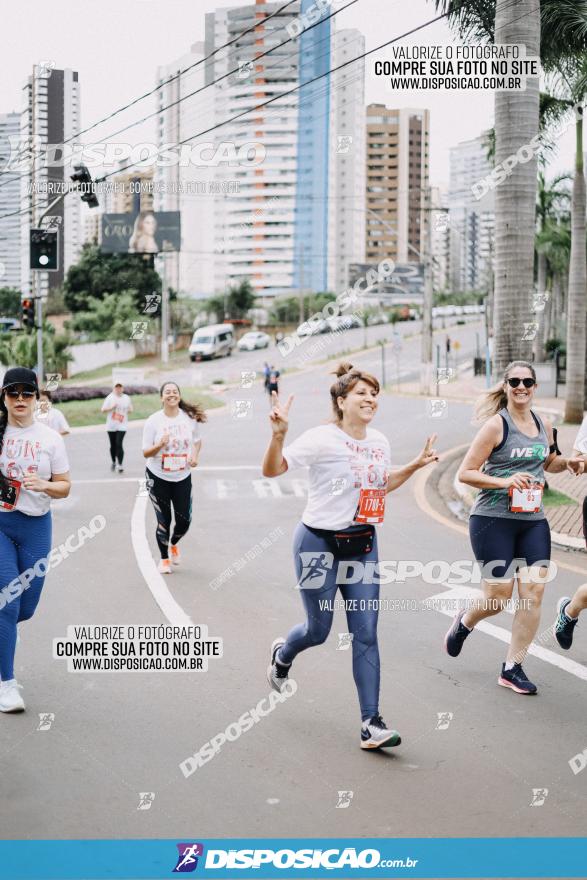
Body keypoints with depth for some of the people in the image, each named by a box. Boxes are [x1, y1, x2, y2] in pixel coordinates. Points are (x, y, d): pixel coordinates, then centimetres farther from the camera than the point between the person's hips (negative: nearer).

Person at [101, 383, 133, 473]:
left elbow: (130, 410, 18)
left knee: (119, 444, -13)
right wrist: (112, 407, -17)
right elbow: (103, 409, -2)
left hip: (122, 426, -1)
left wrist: (128, 410, -4)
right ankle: (113, 462, 30)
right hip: (111, 425, 1)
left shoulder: (127, 398, 6)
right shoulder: (110, 397, -1)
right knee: (113, 445, 10)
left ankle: (120, 464, -11)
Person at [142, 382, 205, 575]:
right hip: (158, 477, -2)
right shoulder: (153, 421, -11)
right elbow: (146, 453, -8)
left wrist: (195, 455, -6)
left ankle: (173, 544, 38)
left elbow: (197, 440, 14)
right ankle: (164, 559, 23)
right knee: (164, 520, 2)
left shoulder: (189, 418, -3)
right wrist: (161, 445, -27)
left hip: (182, 477, 2)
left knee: (184, 520, 4)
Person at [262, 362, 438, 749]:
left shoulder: (380, 442, 7)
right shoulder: (322, 438, -14)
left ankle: (372, 724, 0)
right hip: (319, 543, -5)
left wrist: (415, 466, 13)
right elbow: (272, 470, -19)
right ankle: (283, 655, 44)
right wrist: (279, 433, -36)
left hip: (363, 545, 5)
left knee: (366, 633, -2)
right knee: (319, 630, 7)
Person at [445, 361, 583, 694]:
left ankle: (513, 668, 9)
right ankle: (464, 623, 33)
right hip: (493, 520, -5)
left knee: (533, 594, -4)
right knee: (499, 598, -2)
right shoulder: (496, 425, -9)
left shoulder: (544, 425, 8)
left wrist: (567, 463, 6)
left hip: (533, 520, 5)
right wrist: (504, 481, -22)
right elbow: (465, 473, -10)